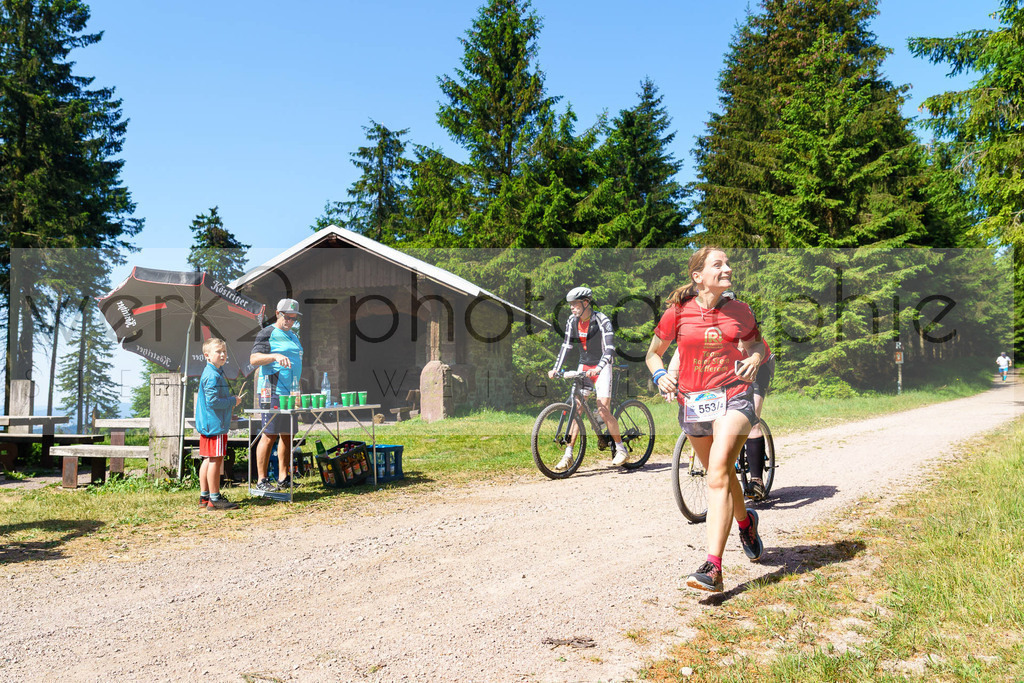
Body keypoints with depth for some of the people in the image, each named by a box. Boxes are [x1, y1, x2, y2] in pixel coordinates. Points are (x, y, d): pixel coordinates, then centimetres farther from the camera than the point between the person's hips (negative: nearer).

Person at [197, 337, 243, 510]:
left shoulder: (214, 372, 16)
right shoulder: (212, 375, -17)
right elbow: (213, 401, -22)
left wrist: (231, 400, 12)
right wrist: (233, 401, -12)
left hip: (207, 425, 11)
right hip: (215, 425, -11)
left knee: (208, 460, 14)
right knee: (215, 459, -6)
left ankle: (204, 496, 21)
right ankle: (214, 499, -1)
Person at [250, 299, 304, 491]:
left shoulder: (293, 336, 21)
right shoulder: (267, 333, -3)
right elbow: (254, 358, -13)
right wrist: (275, 356, -28)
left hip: (290, 392, 8)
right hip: (272, 391, -8)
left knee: (287, 435, 8)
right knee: (269, 435, -9)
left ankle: (284, 478, 14)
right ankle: (262, 480, -4)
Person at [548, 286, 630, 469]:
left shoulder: (602, 321, -17)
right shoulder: (572, 321, -1)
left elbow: (609, 348, -25)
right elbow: (566, 346, 2)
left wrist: (598, 368, -39)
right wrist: (556, 368, -9)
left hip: (602, 367, -5)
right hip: (584, 366, 5)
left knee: (603, 411, -13)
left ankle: (621, 449, 3)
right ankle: (568, 455, 1)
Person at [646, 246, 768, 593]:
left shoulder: (740, 311, 0)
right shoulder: (678, 312, -3)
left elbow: (757, 344, 18)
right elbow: (653, 353, 10)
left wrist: (754, 359, -4)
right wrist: (660, 375, -10)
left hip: (732, 398, -2)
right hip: (693, 402, 2)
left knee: (718, 475, -18)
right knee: (720, 475, 19)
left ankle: (713, 568, -21)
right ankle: (745, 521, 51)